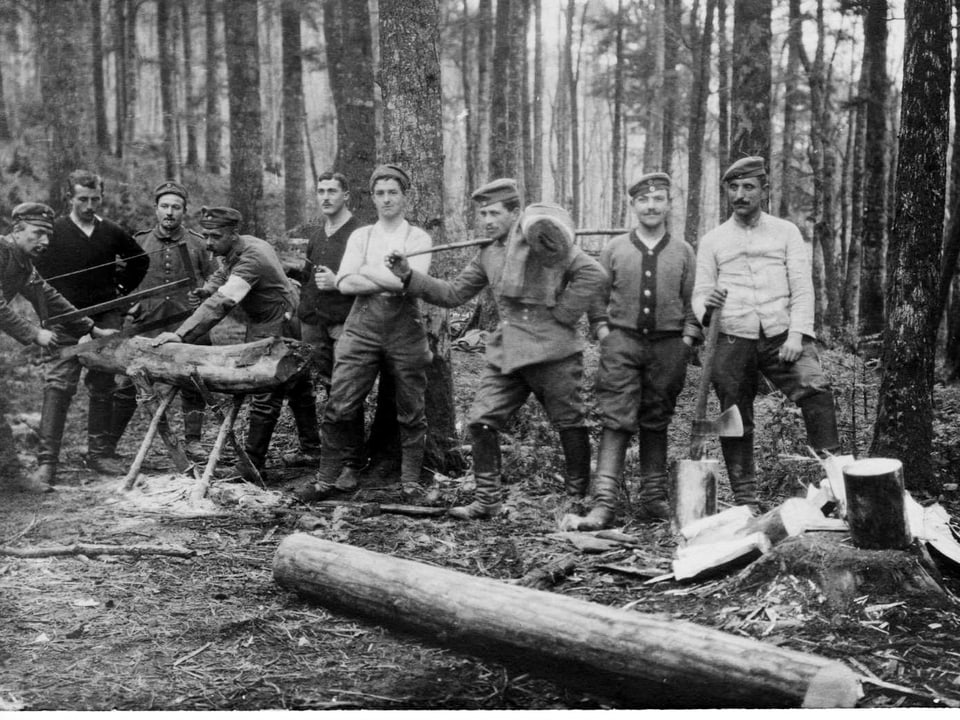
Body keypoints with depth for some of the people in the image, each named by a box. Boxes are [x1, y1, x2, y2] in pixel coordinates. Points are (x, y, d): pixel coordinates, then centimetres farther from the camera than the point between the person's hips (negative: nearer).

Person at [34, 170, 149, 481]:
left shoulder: (113, 233, 6)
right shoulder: (53, 231, -3)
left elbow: (140, 261, 23)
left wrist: (123, 290, 14)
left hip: (105, 319, 3)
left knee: (103, 387, 7)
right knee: (58, 385, -11)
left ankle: (99, 454, 17)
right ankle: (47, 460, -11)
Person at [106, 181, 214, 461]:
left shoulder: (196, 244, 8)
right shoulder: (139, 242, 9)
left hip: (187, 327, 0)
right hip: (147, 326, 0)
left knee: (192, 385, 3)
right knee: (127, 385, -2)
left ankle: (193, 442, 16)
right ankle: (107, 444, 8)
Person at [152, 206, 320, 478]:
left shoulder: (251, 259, -29)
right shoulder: (234, 251, 1)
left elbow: (222, 302, -39)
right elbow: (222, 274, 21)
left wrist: (181, 335, -45)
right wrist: (207, 288, -4)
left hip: (277, 328, -10)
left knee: (265, 396, -8)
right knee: (298, 386, 21)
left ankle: (252, 464, -5)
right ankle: (311, 443, 34)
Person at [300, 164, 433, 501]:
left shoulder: (418, 238, 6)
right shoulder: (360, 236, 14)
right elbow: (345, 283, 1)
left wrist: (366, 271, -4)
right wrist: (391, 282, -8)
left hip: (405, 326, -2)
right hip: (362, 325, 2)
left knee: (410, 411, 4)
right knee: (340, 405, -4)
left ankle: (410, 482, 15)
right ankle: (328, 478, 6)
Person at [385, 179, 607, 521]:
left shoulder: (539, 233, -11)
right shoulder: (488, 254, 13)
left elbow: (593, 274, -16)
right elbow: (453, 293, 16)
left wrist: (562, 314, -14)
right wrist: (409, 275, 5)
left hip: (553, 350, -7)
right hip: (506, 350, 7)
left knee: (569, 425, 7)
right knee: (482, 422, 1)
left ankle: (578, 499, 23)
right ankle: (486, 500, 10)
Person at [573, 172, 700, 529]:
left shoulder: (683, 251, 10)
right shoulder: (614, 249, 8)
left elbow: (693, 301, 11)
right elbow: (597, 295, 11)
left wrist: (687, 338, 0)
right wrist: (602, 330, 0)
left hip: (667, 345, 1)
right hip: (622, 342, -1)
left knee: (656, 423, 7)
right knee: (616, 422, -9)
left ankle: (654, 498, 15)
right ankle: (604, 503, -12)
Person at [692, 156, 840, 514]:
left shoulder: (786, 232, 11)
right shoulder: (713, 240, 14)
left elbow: (802, 288, 3)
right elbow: (700, 293, 11)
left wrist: (797, 335, -11)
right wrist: (707, 308, -14)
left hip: (782, 336, -1)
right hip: (734, 340, 1)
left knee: (816, 389, -24)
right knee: (735, 422, 2)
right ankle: (746, 503, 12)